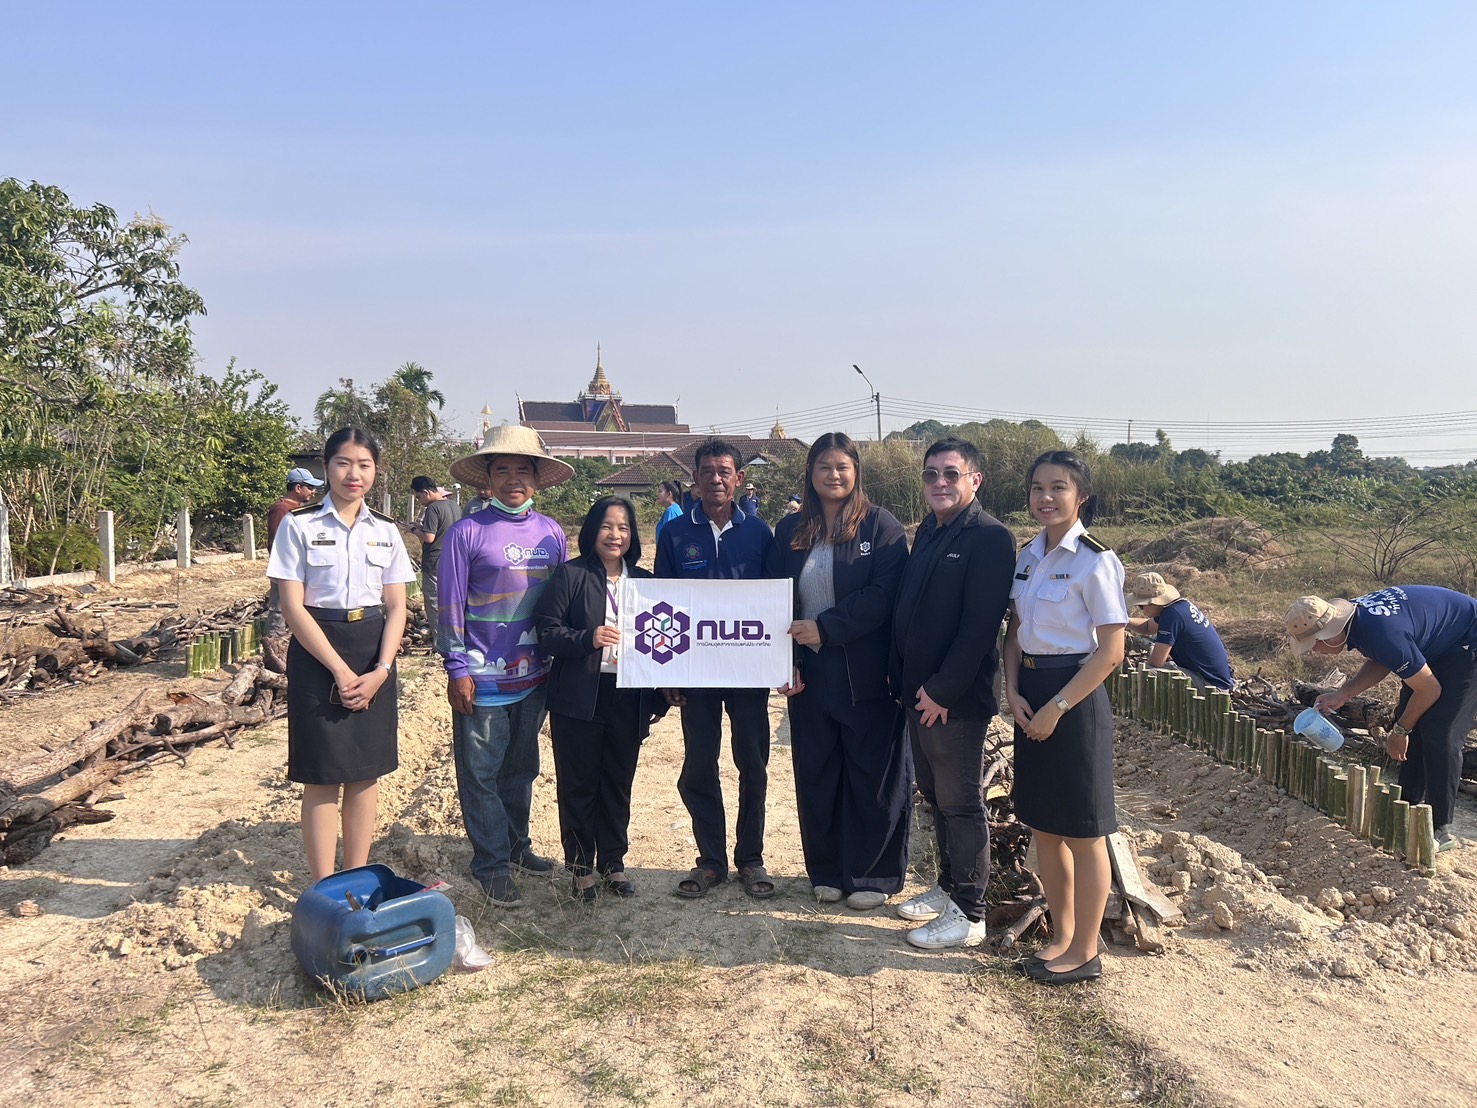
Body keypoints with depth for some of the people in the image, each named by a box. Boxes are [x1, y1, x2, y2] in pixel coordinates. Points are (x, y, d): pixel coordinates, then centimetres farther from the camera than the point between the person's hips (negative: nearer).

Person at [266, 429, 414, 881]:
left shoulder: (386, 532, 7)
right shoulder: (299, 526, -4)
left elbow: (396, 608, 5)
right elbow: (293, 608, -9)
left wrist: (380, 671, -9)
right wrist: (340, 670, -14)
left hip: (374, 656, 4)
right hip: (317, 653, -3)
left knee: (366, 772, 8)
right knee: (322, 775, 1)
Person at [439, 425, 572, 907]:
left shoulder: (551, 533, 5)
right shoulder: (467, 532, -8)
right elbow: (451, 604, -7)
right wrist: (457, 669, -9)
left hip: (534, 674, 5)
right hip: (484, 678, -4)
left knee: (522, 767, 17)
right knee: (481, 773, 4)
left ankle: (516, 844, 34)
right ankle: (491, 863, 17)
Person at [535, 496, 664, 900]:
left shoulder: (645, 580, 9)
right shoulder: (570, 575, -4)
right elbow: (547, 630, -8)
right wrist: (588, 639, -23)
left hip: (629, 698, 4)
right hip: (579, 699, -3)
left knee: (619, 782, 13)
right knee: (578, 783, 6)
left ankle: (613, 861, 27)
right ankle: (581, 864, 22)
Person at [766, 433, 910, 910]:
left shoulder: (881, 526, -5)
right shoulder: (790, 531, 7)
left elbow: (884, 596, -15)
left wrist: (826, 627, -18)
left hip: (866, 677, -4)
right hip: (808, 675, 4)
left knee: (871, 776, 6)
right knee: (816, 776, 11)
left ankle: (872, 876, 22)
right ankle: (827, 872, 27)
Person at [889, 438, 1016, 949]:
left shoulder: (989, 537, -14)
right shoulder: (928, 532, 13)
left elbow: (979, 625, -20)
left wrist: (942, 690, -19)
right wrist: (901, 677, 9)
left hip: (956, 699, -8)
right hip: (917, 694, 8)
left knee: (960, 805, 3)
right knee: (935, 796, 19)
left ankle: (968, 915, 16)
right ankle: (948, 887, 35)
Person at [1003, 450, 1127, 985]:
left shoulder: (1094, 561, -13)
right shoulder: (1028, 555, 8)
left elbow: (1111, 651, -14)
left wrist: (1057, 707, -16)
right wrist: (1013, 692, -3)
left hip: (1075, 699, -7)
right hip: (1030, 696, 7)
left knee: (1082, 831, 4)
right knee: (1043, 826, 15)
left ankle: (1084, 950, 19)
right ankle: (1061, 933, 31)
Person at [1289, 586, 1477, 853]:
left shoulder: (1383, 635, -37)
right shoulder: (1352, 614, -11)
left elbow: (1429, 690, -25)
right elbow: (1379, 663, 7)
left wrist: (1400, 732, -10)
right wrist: (1342, 694, -5)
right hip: (1436, 644, 9)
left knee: (1439, 735, -13)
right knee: (1411, 725, 7)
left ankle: (1440, 828, -4)